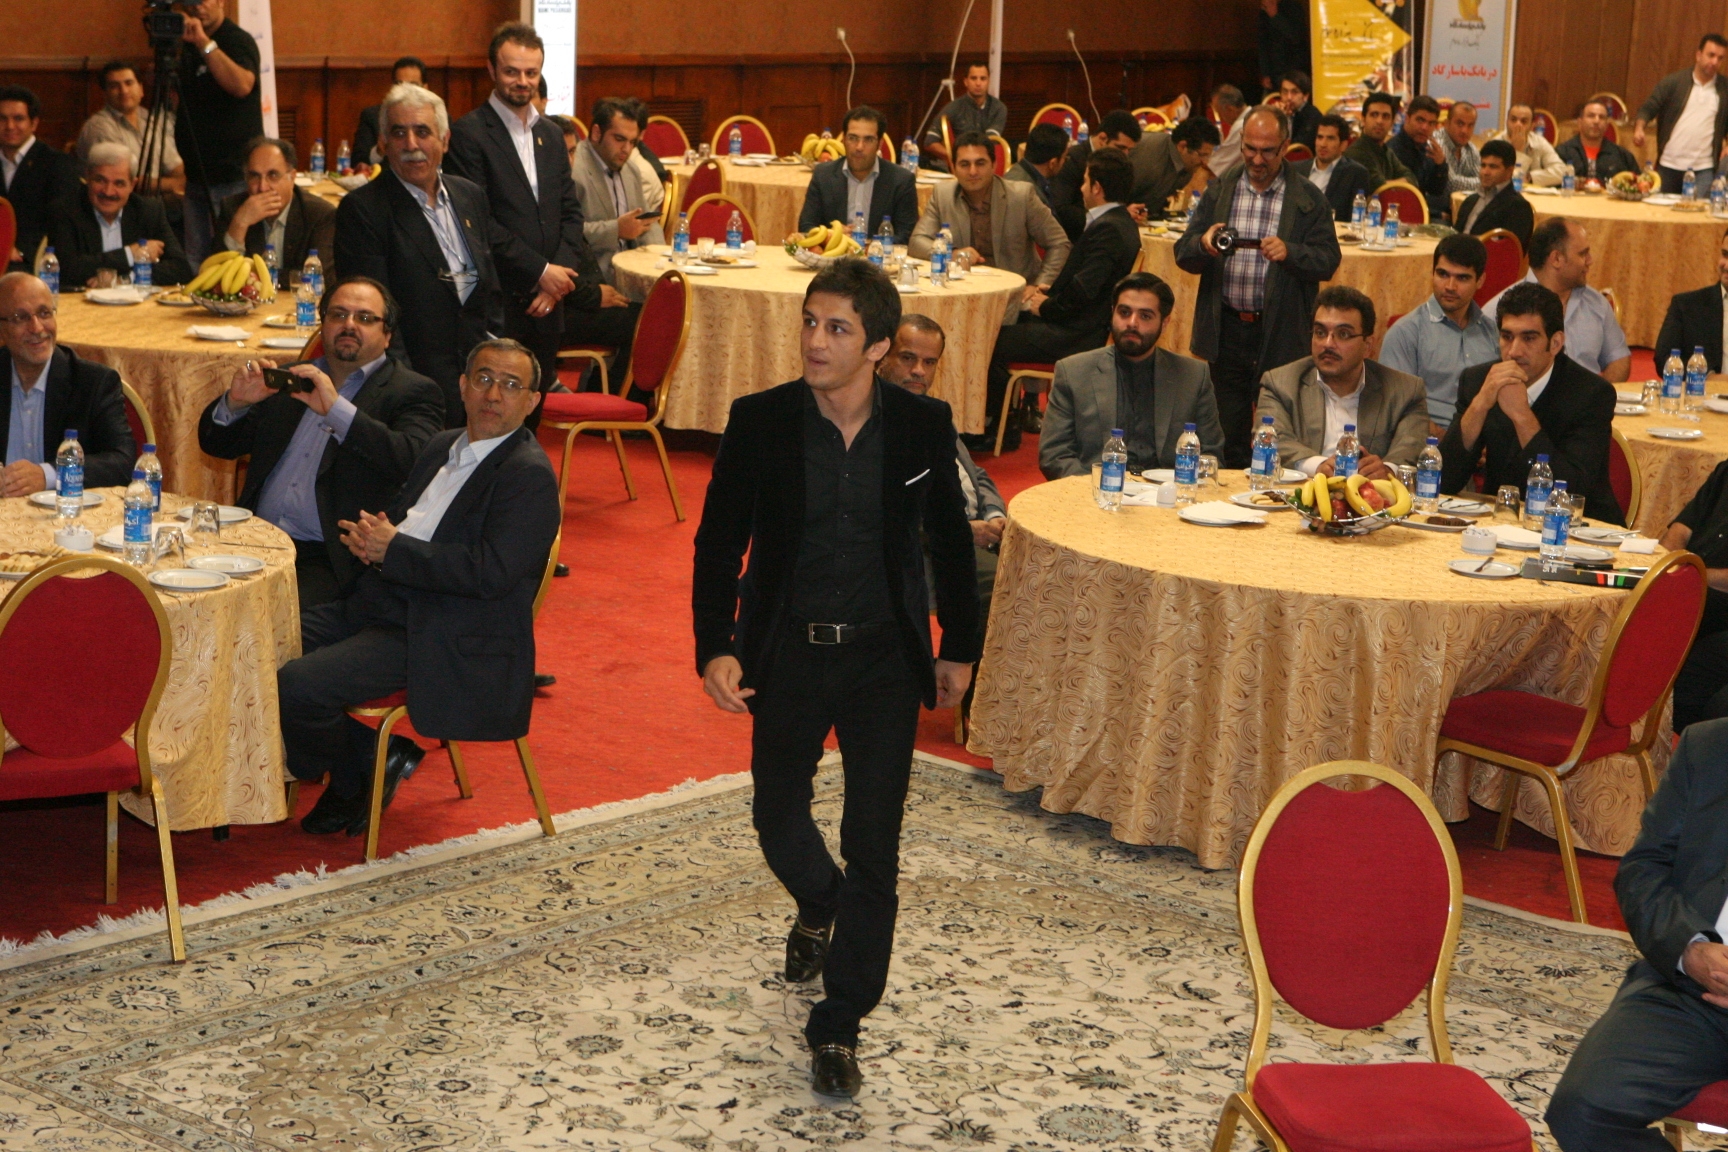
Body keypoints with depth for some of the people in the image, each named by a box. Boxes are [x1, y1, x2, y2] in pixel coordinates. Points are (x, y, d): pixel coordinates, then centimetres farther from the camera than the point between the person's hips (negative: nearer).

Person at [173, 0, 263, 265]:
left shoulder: (238, 40, -9)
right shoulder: (188, 47, 15)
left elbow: (242, 85, -30)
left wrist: (204, 42, -29)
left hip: (234, 177, -8)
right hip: (198, 176, 8)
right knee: (195, 263, 6)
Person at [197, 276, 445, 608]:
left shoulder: (414, 393, 4)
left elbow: (414, 461, -16)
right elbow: (216, 444, 23)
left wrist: (336, 409, -21)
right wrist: (235, 403, 1)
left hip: (330, 559, -5)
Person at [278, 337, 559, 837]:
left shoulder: (529, 476, -13)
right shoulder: (444, 446, 15)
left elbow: (491, 572, -23)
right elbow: (395, 515, 25)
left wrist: (392, 548, -16)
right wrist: (370, 534, -2)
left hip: (446, 642, -9)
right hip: (379, 605, 9)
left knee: (296, 685, -21)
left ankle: (350, 785, 9)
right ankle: (366, 756, 10)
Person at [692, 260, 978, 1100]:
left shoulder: (922, 425, -8)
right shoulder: (759, 422, -10)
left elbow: (950, 541, 5)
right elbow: (718, 543, -5)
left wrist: (959, 648, 9)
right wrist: (714, 647, -16)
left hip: (884, 657, -1)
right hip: (788, 653, 1)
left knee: (873, 845, -3)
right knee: (778, 817, 15)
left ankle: (838, 1027, 9)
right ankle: (820, 908, 51)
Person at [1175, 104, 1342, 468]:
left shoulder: (1309, 200, 2)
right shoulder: (1219, 192, 9)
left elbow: (1329, 261, -4)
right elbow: (1183, 256, 4)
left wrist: (1289, 252, -24)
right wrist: (1204, 243, -19)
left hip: (1281, 334, -2)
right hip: (1226, 331, 3)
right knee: (1228, 434, 8)